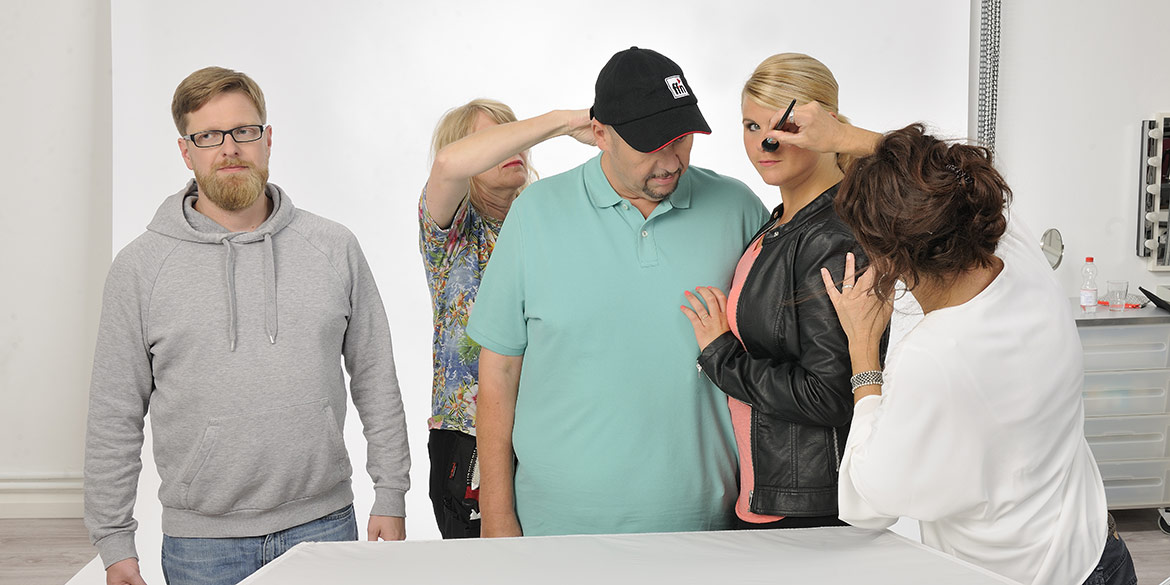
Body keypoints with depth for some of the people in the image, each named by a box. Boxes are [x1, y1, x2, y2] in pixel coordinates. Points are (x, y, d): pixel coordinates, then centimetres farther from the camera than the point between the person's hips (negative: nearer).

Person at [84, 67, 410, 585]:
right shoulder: (140, 267, -1)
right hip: (201, 541, 0)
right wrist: (114, 542, 0)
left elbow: (376, 383, 6)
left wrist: (391, 497, 3)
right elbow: (114, 417, 1)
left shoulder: (335, 249, 2)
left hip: (323, 523, 1)